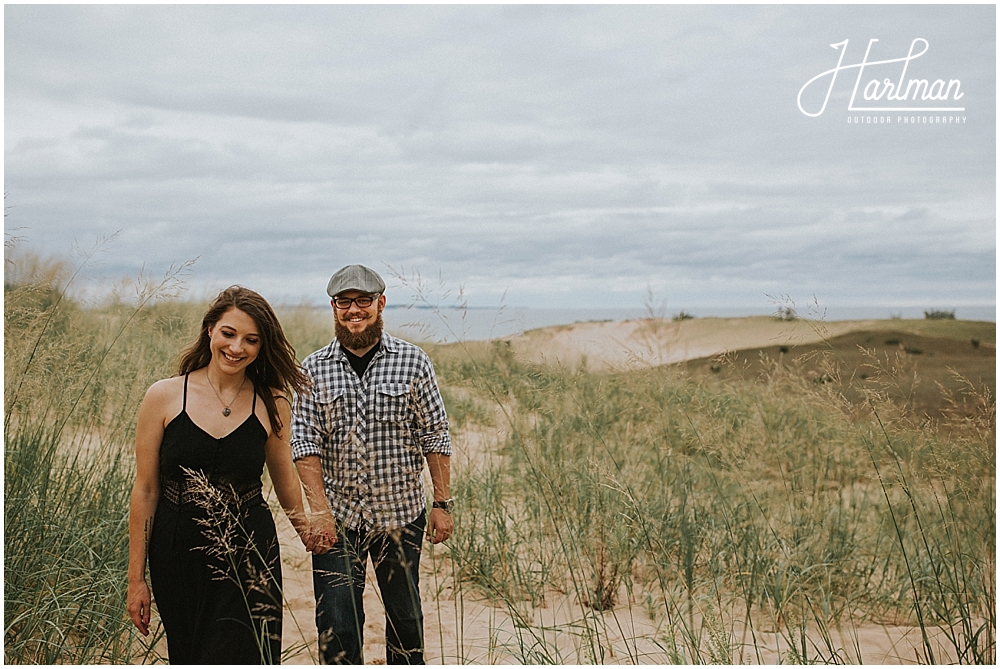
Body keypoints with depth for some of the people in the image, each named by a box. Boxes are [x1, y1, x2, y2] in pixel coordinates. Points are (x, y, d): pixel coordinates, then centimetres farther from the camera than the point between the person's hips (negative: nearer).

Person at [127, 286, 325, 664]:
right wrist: (136, 578, 1)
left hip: (248, 557, 0)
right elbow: (145, 490, -1)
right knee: (187, 657, 13)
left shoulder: (271, 404, -3)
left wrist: (306, 531, 28)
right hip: (177, 557, 1)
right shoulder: (164, 397, -5)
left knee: (240, 657, -3)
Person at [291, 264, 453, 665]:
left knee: (405, 614, 15)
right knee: (336, 623, 1)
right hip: (337, 518, 0)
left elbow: (435, 437, -1)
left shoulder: (412, 362, -3)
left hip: (401, 512, 0)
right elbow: (305, 443, -6)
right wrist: (319, 510, -16)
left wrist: (442, 503, -4)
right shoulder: (314, 369, -2)